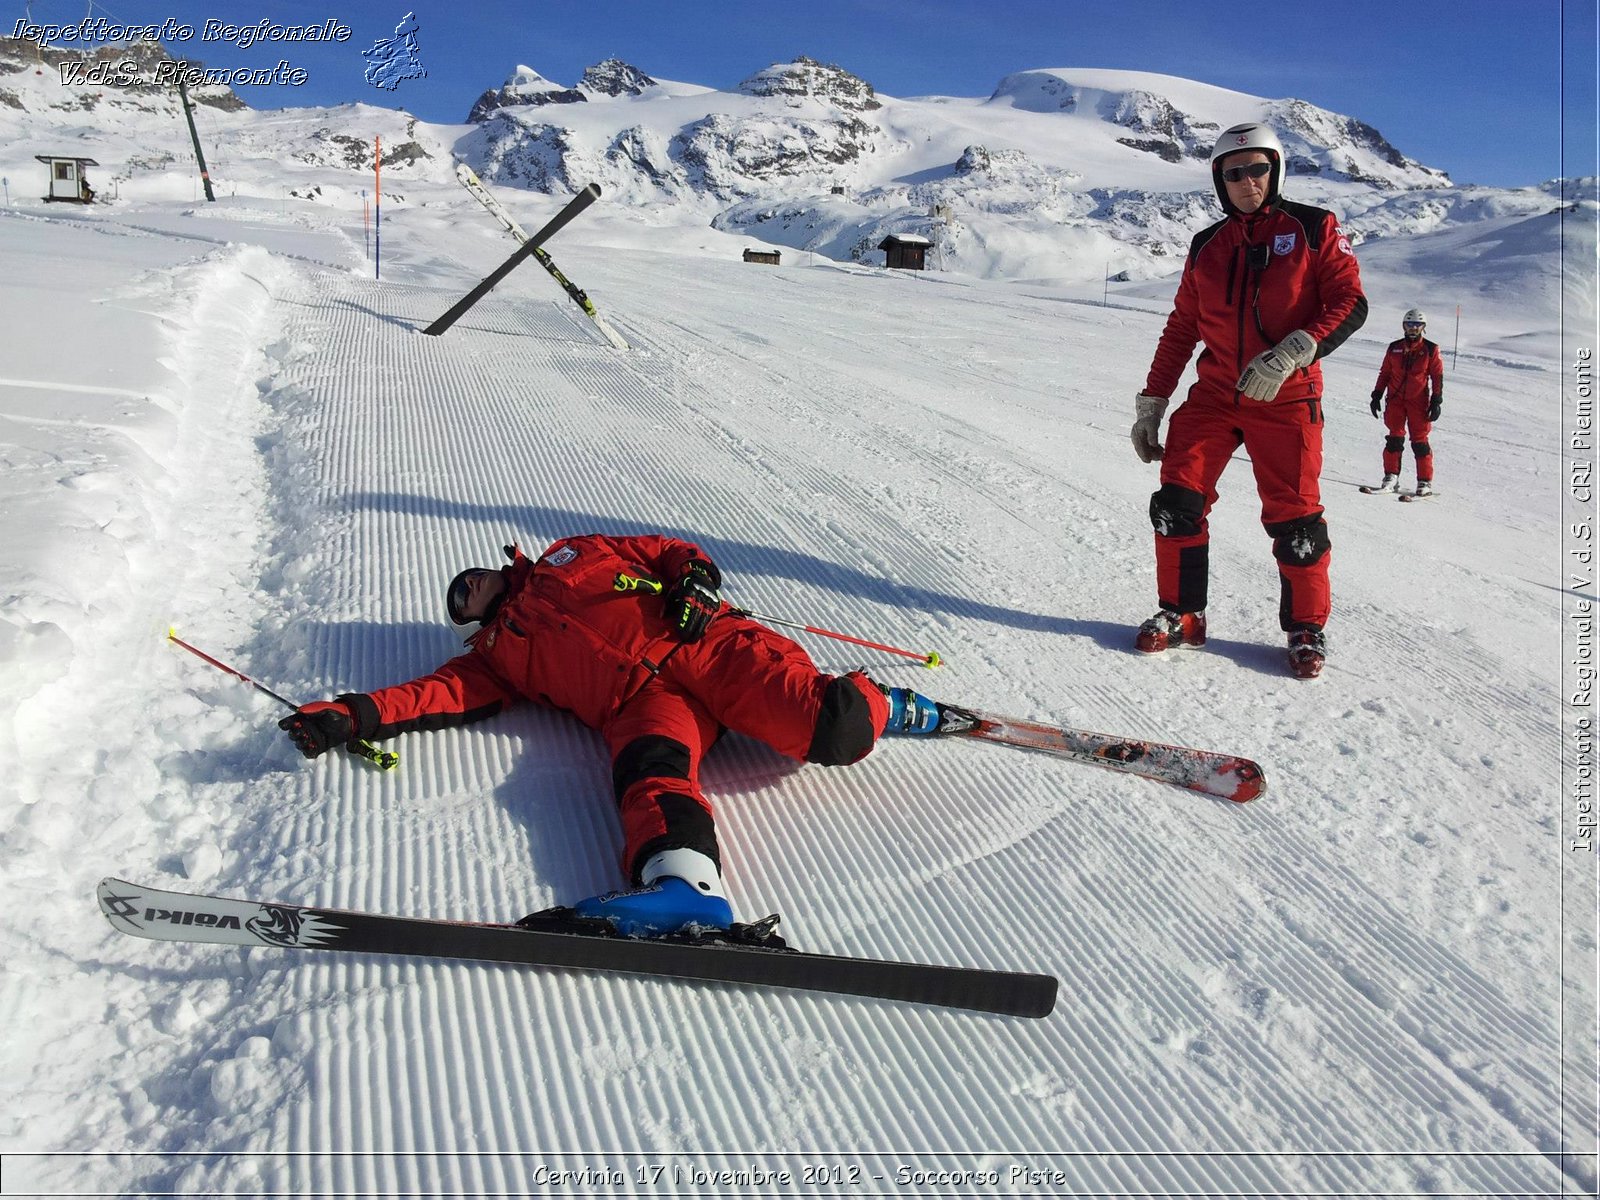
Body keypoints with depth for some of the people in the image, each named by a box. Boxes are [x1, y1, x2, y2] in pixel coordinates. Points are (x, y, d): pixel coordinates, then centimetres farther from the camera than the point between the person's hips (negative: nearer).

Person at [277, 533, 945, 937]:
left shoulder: (577, 556, 29)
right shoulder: (497, 650, 31)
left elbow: (673, 554, 24)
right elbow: (448, 690, 14)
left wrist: (695, 584, 1)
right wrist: (355, 716, 0)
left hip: (703, 641, 0)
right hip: (642, 701, 1)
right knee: (652, 771, -36)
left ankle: (880, 706, 3)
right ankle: (685, 886, -58)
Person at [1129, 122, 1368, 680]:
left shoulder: (1314, 229, 2)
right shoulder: (1206, 247, 13)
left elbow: (1349, 304, -6)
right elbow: (1180, 329, 15)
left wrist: (1291, 352, -23)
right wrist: (1151, 403, 8)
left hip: (1285, 400, -3)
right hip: (1214, 394, 3)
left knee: (1293, 517, -4)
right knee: (1176, 501, -9)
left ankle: (1307, 628, 14)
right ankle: (1180, 614, 6)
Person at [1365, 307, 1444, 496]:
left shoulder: (1431, 350, 2)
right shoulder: (1394, 348, 8)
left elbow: (1438, 377, 3)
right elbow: (1384, 373, 14)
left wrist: (1436, 401, -3)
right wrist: (1377, 395, 9)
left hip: (1418, 402, -2)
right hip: (1395, 400, 2)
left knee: (1420, 441, -1)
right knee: (1395, 438, -4)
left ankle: (1425, 482, 4)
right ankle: (1391, 477, 0)